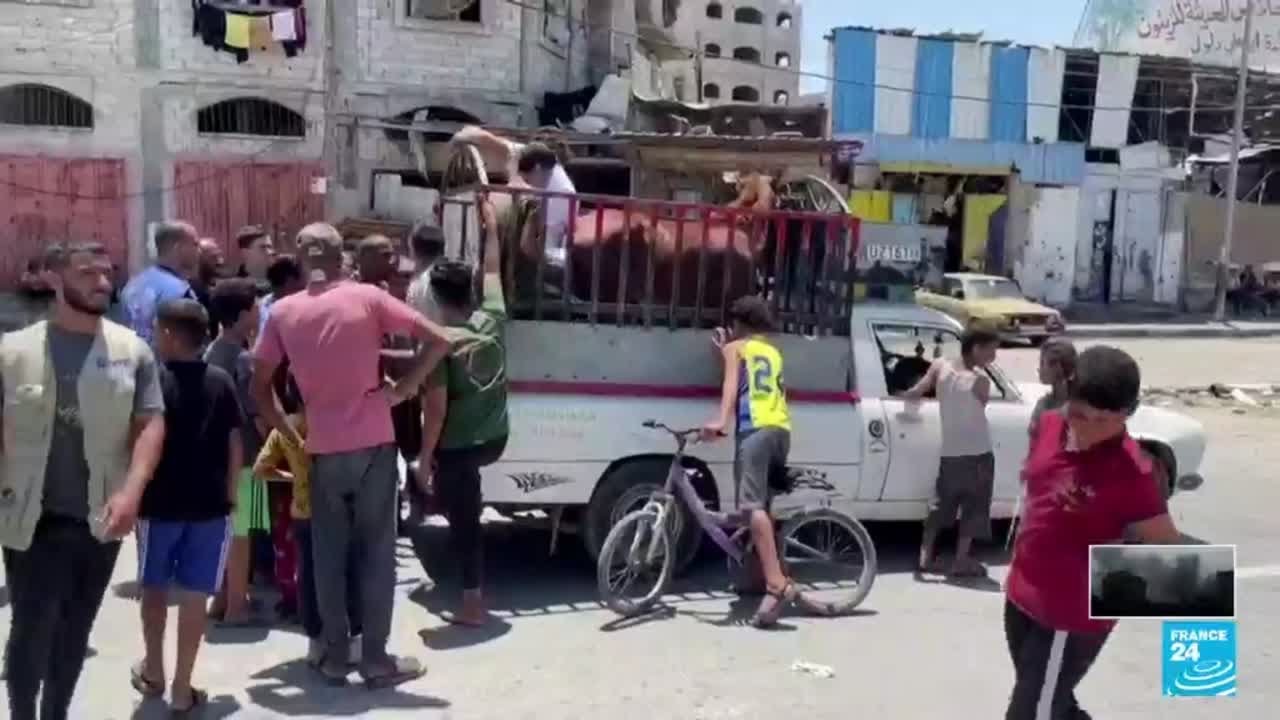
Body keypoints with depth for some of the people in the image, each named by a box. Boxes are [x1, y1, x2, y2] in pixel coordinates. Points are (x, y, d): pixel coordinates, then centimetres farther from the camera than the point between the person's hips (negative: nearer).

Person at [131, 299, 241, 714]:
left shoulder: (153, 379, -8)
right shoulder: (221, 382, -1)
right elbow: (235, 444, 0)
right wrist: (229, 493, 10)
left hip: (160, 502, -1)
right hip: (210, 504, 1)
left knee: (154, 588, 19)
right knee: (195, 596, 6)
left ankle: (153, 672, 30)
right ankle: (182, 688, 11)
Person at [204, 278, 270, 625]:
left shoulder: (211, 353, 8)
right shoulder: (244, 359, -16)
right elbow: (259, 415, -17)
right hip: (245, 456, -8)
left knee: (225, 529, 16)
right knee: (241, 533, 0)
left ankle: (222, 598, 25)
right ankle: (236, 605, 7)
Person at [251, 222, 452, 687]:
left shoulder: (283, 312, 2)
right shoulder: (368, 298, -5)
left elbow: (259, 387, 4)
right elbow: (438, 341, -9)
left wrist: (289, 435, 11)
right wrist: (402, 390, -2)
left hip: (323, 451, 2)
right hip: (373, 444, -2)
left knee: (328, 555, 12)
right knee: (377, 552, 5)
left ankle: (335, 658, 18)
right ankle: (376, 660, 11)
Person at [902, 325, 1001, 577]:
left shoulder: (940, 366, -3)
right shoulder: (981, 381, -11)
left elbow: (915, 392, -7)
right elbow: (980, 409, 1)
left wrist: (903, 395, 12)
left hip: (949, 452, 4)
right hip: (977, 453, -4)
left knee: (940, 504, 15)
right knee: (973, 508, 8)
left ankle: (925, 557, 15)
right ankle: (962, 561, 9)